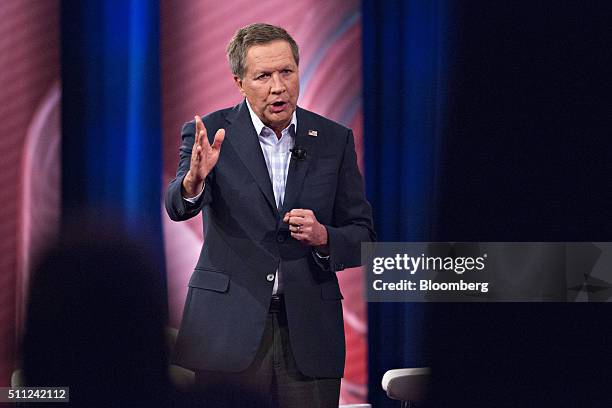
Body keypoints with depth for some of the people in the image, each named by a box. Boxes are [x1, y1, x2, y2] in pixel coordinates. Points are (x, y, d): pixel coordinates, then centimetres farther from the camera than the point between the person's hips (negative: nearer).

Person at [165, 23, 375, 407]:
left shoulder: (334, 139, 7)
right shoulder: (210, 133, 0)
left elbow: (362, 235, 10)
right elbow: (178, 207, -15)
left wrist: (323, 237, -11)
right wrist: (194, 179, -37)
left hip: (309, 334, 2)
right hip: (228, 330, -2)